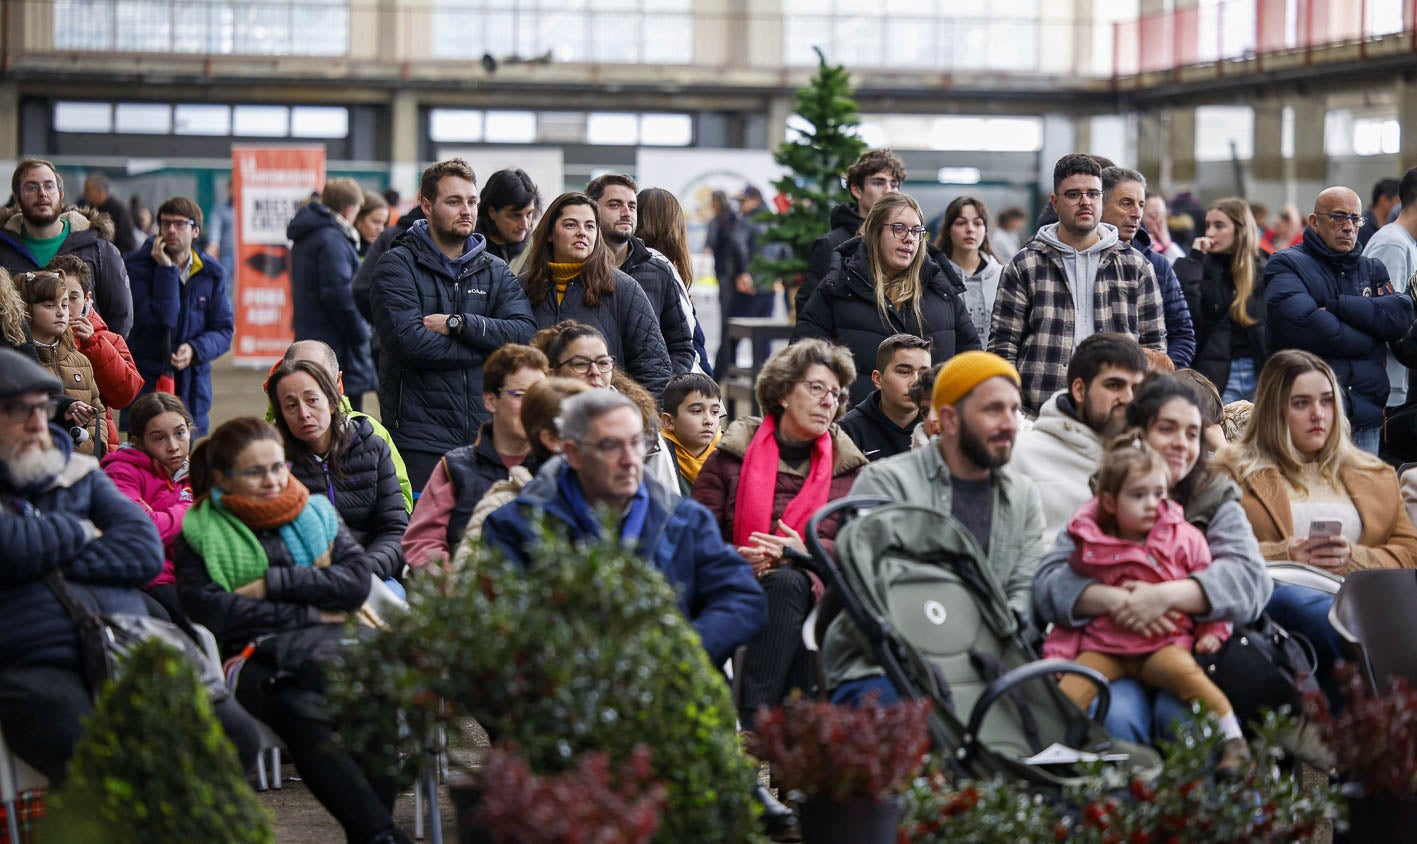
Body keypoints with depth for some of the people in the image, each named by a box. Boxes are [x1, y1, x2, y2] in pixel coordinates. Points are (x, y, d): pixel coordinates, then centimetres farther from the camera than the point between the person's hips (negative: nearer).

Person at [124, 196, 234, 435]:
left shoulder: (211, 273, 6)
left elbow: (223, 330, 4)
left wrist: (195, 350, -14)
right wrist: (167, 270, -18)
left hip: (193, 390, 3)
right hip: (146, 385, -3)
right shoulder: (137, 267, -6)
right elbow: (161, 320, -17)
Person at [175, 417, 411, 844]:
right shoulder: (198, 535, 13)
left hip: (331, 647, 2)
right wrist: (311, 613, -3)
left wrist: (273, 584, -3)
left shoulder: (317, 513, 22)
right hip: (255, 659, -2)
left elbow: (357, 578, 7)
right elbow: (214, 613, -3)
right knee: (302, 710, -37)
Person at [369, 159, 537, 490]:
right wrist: (486, 345, -7)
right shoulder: (398, 266, 2)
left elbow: (525, 334, -2)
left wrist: (458, 323, -12)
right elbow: (408, 339, -14)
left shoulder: (496, 272, 15)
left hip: (488, 437, 4)